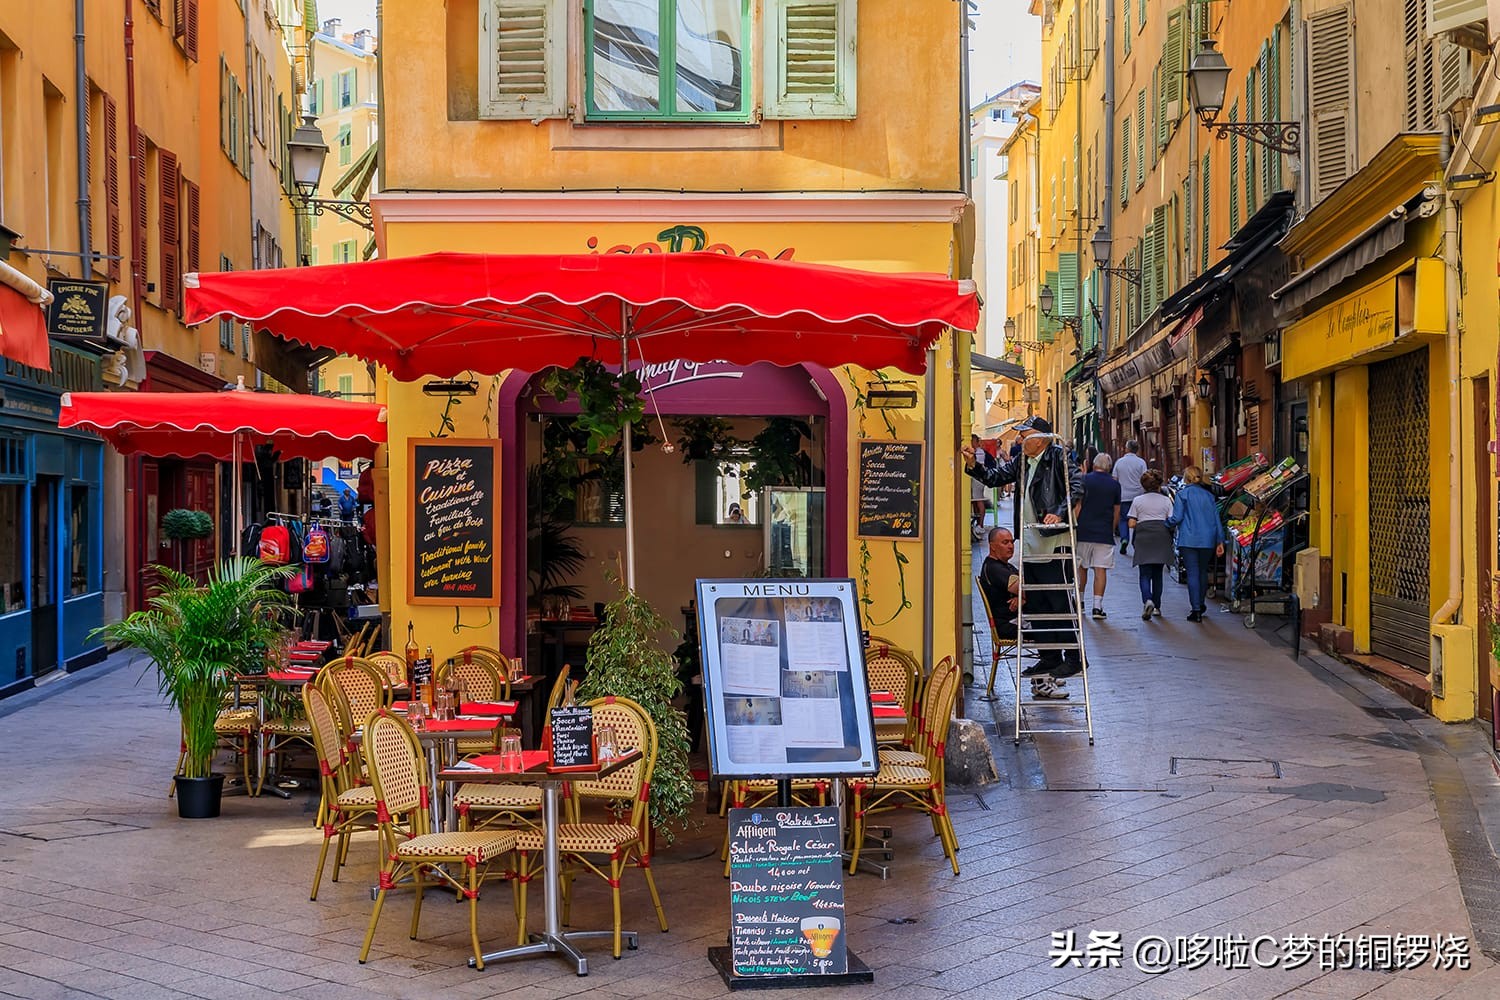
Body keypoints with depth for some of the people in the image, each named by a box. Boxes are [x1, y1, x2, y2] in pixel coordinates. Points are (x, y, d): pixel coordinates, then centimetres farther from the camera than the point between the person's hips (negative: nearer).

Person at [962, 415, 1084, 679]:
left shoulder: (1058, 457, -8)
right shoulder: (1022, 463, 14)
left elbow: (1077, 485, -16)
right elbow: (994, 477, 19)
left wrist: (1060, 512, -24)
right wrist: (973, 464, 4)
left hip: (1055, 543, -9)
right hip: (1031, 545, 9)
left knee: (1060, 602, -6)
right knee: (1035, 604, 11)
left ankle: (1074, 657, 1)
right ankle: (1049, 656, 20)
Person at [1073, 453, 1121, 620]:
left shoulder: (1085, 480, -2)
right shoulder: (1115, 485, 4)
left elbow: (1077, 506, -5)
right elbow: (1116, 512, 9)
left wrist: (1074, 526, 2)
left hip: (1084, 532, 0)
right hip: (1105, 534, 0)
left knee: (1082, 567, 14)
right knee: (1101, 570, -1)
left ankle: (1079, 601, 25)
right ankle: (1097, 606, -7)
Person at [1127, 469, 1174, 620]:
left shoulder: (1137, 501, 2)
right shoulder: (1166, 501, 4)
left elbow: (1131, 524, -1)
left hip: (1144, 539, -2)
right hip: (1162, 539, 2)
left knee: (1145, 574, -3)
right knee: (1157, 574, 13)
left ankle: (1147, 601, -26)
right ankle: (1156, 606, 16)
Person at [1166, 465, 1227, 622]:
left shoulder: (1182, 494, -2)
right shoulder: (1209, 496, 11)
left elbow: (1176, 518, -8)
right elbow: (1216, 519, 9)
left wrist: (1166, 523, 12)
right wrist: (1220, 541, 11)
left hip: (1189, 540, -4)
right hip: (1208, 540, 4)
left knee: (1192, 573, -3)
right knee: (1203, 572, 18)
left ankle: (1196, 610, -7)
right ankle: (1201, 604, 31)